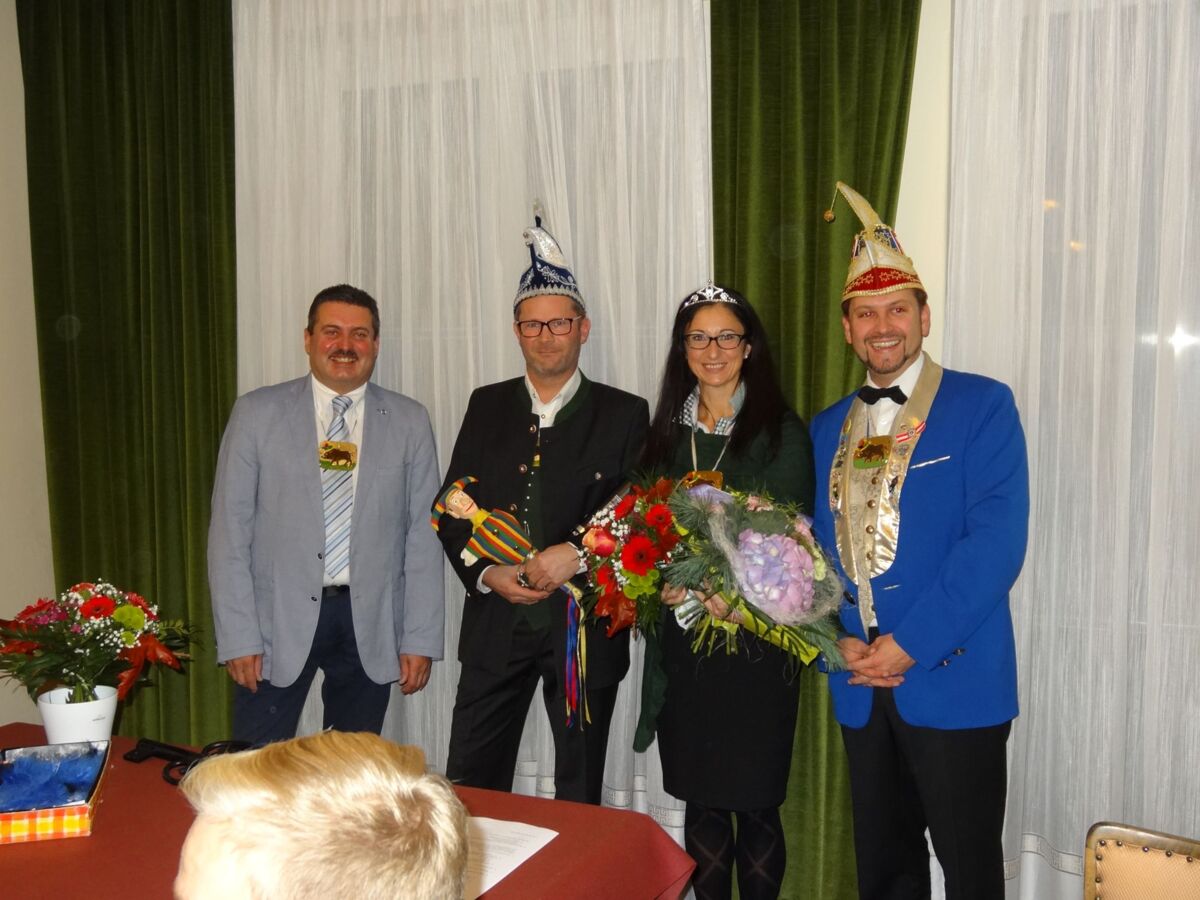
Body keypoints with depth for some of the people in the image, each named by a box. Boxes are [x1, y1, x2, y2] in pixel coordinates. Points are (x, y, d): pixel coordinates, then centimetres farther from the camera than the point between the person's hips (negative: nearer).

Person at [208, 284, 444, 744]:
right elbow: (229, 529, -1)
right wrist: (238, 637, -7)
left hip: (370, 622, 1)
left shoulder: (409, 421, 4)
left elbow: (422, 534, 3)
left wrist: (420, 639, -1)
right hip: (279, 619, -1)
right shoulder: (256, 413, 0)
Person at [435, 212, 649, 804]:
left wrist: (578, 555, -19)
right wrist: (487, 573, -9)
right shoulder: (486, 406, 8)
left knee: (579, 797, 12)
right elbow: (450, 509, 6)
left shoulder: (623, 415, 0)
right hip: (496, 623, 2)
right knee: (469, 789, 8)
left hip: (585, 626, -2)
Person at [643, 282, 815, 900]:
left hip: (756, 639, -3)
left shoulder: (781, 431, -1)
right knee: (701, 800, 9)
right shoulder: (667, 432, 11)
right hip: (683, 639, 3)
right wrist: (666, 583, -11)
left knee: (755, 802, 2)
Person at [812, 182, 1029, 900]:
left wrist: (911, 643, -18)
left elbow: (997, 541, -15)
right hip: (861, 685, 5)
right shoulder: (828, 429, 11)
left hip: (954, 681, -5)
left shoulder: (982, 406, -6)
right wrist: (843, 640, -6)